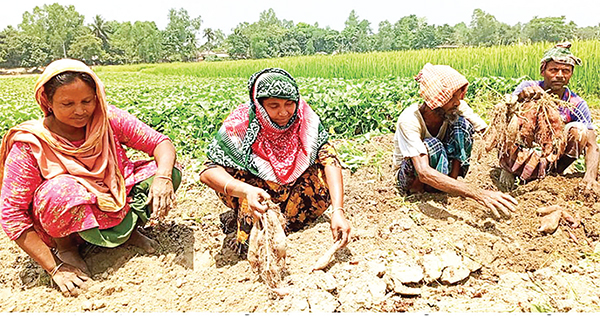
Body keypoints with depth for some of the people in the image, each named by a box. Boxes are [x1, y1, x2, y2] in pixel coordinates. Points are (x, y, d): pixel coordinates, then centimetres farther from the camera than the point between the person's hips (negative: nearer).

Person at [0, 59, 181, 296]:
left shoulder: (108, 119, -15)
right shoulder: (30, 146, -21)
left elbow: (160, 143, -13)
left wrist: (163, 177, -36)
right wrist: (54, 269, -23)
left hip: (117, 203, 3)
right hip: (68, 223, -2)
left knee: (170, 172, -16)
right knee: (62, 188, -37)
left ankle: (129, 228, 4)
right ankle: (65, 248, -5)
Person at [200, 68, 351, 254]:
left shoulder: (305, 120, -20)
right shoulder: (241, 123, -26)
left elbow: (330, 161, -25)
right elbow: (207, 172, -32)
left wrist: (338, 211, -39)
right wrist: (247, 190, -51)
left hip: (289, 188, 2)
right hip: (255, 189, -2)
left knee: (324, 187, -24)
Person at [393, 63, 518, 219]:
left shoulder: (457, 106, -18)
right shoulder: (409, 120, -34)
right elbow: (424, 173, -45)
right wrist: (478, 194, -53)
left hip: (442, 168, 4)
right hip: (410, 177, -4)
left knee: (462, 123, -21)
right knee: (432, 145, -36)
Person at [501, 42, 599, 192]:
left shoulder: (577, 104, -8)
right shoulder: (527, 88, -12)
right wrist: (520, 98, -50)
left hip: (552, 155, 3)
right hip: (521, 155, -2)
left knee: (578, 129, -21)